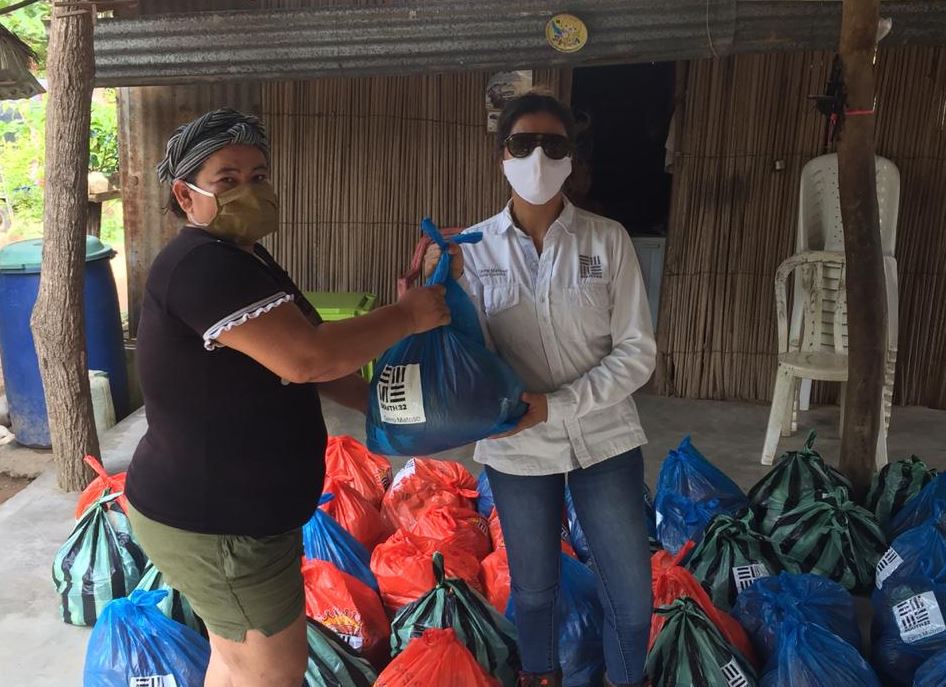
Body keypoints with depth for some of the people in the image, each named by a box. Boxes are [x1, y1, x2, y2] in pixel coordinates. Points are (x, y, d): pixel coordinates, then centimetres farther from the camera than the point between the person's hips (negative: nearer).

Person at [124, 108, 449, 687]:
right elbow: (307, 357, -35)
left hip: (232, 508, 10)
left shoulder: (243, 259, 10)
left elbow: (300, 362, 15)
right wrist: (407, 316, -22)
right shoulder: (201, 266, -24)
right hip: (210, 522, -10)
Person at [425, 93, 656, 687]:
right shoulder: (476, 248, -4)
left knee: (632, 594, 9)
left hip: (605, 438, 0)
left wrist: (555, 405, -19)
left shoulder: (607, 240, -7)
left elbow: (637, 352, -8)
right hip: (519, 448, 1)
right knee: (534, 588, 18)